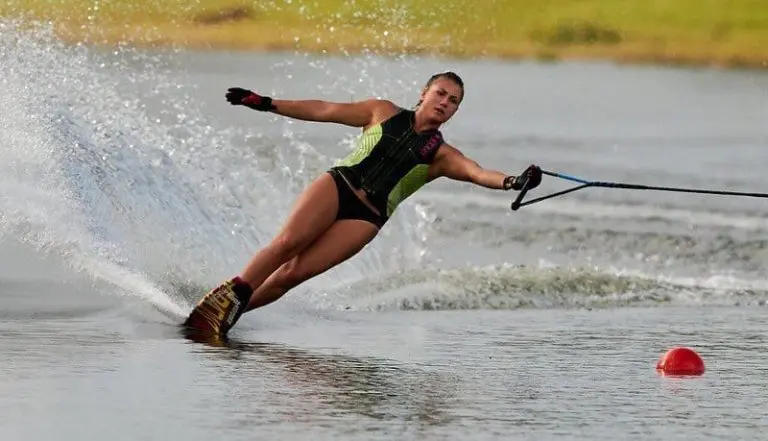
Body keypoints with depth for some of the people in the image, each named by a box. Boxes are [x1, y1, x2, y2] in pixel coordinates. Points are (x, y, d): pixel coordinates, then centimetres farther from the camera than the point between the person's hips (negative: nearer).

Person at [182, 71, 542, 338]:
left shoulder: (441, 155, 9)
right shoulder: (385, 113, 11)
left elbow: (475, 172, -9)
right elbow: (325, 111, 12)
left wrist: (511, 182, -31)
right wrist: (267, 105, 8)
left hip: (367, 217, 0)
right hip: (337, 184, 0)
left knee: (295, 273, -16)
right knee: (289, 241, -25)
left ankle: (230, 310, -10)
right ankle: (226, 296, -18)